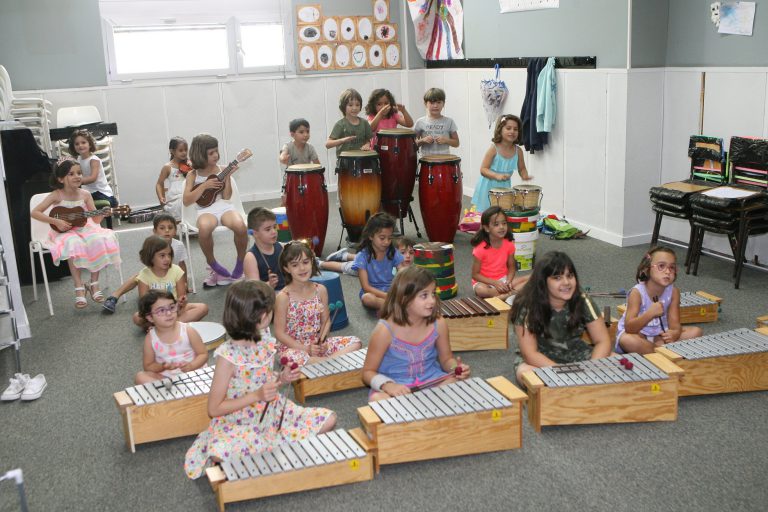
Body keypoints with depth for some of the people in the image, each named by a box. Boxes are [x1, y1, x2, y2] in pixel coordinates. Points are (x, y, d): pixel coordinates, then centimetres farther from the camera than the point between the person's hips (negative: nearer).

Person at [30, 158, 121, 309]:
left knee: (99, 241, -29)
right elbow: (34, 213, -10)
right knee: (74, 245, -37)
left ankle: (94, 284, -14)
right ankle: (79, 287, -24)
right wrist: (55, 221, -19)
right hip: (65, 232, -3)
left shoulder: (85, 195, 1)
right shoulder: (56, 195, -7)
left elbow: (95, 219, 0)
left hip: (85, 228, 3)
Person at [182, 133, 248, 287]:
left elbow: (226, 196, 3)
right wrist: (204, 185, -8)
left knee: (240, 226, -34)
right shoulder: (193, 175, 10)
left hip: (224, 206, 1)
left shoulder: (221, 170, 11)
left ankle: (240, 264, -8)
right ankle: (212, 264, -11)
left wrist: (228, 177, -8)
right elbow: (186, 201, 1)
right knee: (204, 228, -39)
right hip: (206, 209, -1)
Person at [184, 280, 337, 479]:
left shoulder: (267, 344, -3)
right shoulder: (227, 356, -22)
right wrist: (256, 395, -25)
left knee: (329, 420, -5)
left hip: (273, 415, 6)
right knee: (221, 456, -35)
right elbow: (214, 409, -17)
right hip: (239, 426, -6)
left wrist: (281, 378, -6)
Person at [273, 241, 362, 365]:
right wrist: (305, 349, -19)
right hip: (293, 347, -5)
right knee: (292, 357, -40)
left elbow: (326, 320, 8)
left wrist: (322, 340, -12)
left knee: (355, 342, -12)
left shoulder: (320, 290, 1)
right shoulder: (283, 297, -11)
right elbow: (280, 333, -10)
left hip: (319, 344, 5)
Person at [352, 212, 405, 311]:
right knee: (367, 298, -38)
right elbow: (366, 287, -16)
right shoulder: (362, 256, -12)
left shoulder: (393, 253, -1)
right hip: (372, 292, -3)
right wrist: (388, 296, -29)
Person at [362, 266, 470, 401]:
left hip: (431, 381, 3)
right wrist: (388, 385, -29)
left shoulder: (438, 324, -8)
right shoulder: (385, 330, -18)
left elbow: (446, 359, 10)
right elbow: (368, 372, -9)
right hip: (396, 387, -3)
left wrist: (456, 368, -14)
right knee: (378, 399, -36)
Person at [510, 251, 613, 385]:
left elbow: (603, 341, -10)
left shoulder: (583, 301, -13)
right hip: (540, 358, -2)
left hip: (575, 353, 3)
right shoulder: (527, 306, -22)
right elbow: (530, 353, -24)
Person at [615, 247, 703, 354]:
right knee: (627, 340, -38)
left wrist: (674, 333, -39)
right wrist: (650, 314, -44)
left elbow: (675, 324, -13)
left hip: (660, 334, 5)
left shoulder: (673, 292, -9)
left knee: (696, 331, -11)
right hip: (637, 333, -4)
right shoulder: (637, 292, -22)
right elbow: (629, 328, -28)